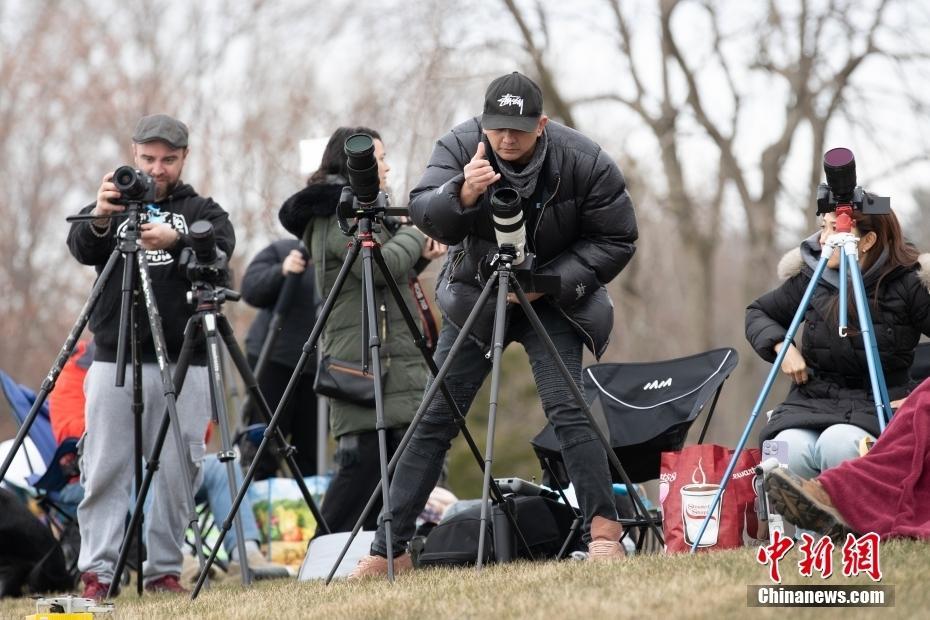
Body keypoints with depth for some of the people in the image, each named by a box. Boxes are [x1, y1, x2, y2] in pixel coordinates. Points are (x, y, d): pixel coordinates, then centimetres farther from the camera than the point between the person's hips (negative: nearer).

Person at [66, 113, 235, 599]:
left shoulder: (201, 211, 11)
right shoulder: (113, 207, 12)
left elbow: (222, 245, -11)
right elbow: (81, 248, -8)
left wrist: (176, 241, -33)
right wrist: (99, 221, -32)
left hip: (183, 363, 0)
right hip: (114, 359, 0)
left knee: (176, 470, -2)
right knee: (105, 468, -4)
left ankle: (164, 570, 4)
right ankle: (97, 572, -5)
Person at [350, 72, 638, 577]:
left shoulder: (583, 162, -20)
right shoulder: (460, 146, -17)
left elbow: (616, 241, -12)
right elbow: (424, 214, -28)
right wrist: (463, 194, -50)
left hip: (552, 296, -2)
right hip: (475, 295, 2)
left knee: (566, 406, -22)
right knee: (434, 417, -2)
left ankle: (604, 531, -17)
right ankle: (389, 549, 2)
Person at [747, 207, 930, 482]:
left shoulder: (908, 285, -4)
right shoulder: (809, 279, 6)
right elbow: (758, 313, 21)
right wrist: (781, 345, 1)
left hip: (880, 407, -3)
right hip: (813, 401, 3)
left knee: (838, 444, -37)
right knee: (789, 452, -32)